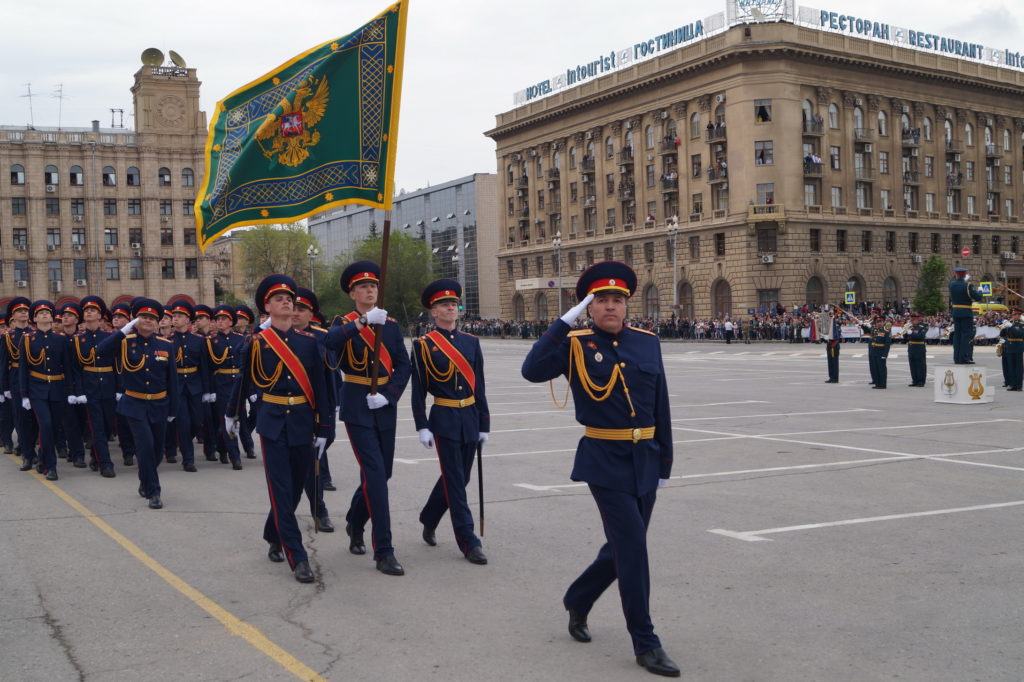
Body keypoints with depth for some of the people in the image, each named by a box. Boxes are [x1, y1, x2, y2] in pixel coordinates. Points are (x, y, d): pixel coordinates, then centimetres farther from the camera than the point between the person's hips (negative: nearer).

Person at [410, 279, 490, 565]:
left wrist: (484, 424, 7)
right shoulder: (423, 345, -4)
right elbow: (418, 389, -4)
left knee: (457, 477, 14)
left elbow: (479, 386, 9)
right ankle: (468, 542, 1)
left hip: (470, 418, 5)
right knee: (455, 481, -4)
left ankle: (428, 520, 37)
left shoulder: (471, 342, 7)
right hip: (444, 420, -5)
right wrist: (422, 427, -9)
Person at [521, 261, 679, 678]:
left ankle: (577, 602, 39)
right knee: (633, 548, -8)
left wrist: (664, 463, 9)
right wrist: (566, 321, -22)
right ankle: (645, 644, 4)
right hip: (605, 462, -5)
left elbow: (660, 407, 9)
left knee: (623, 547, 14)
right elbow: (532, 371, -23)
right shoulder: (575, 345, -5)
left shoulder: (647, 343, 6)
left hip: (645, 461, 5)